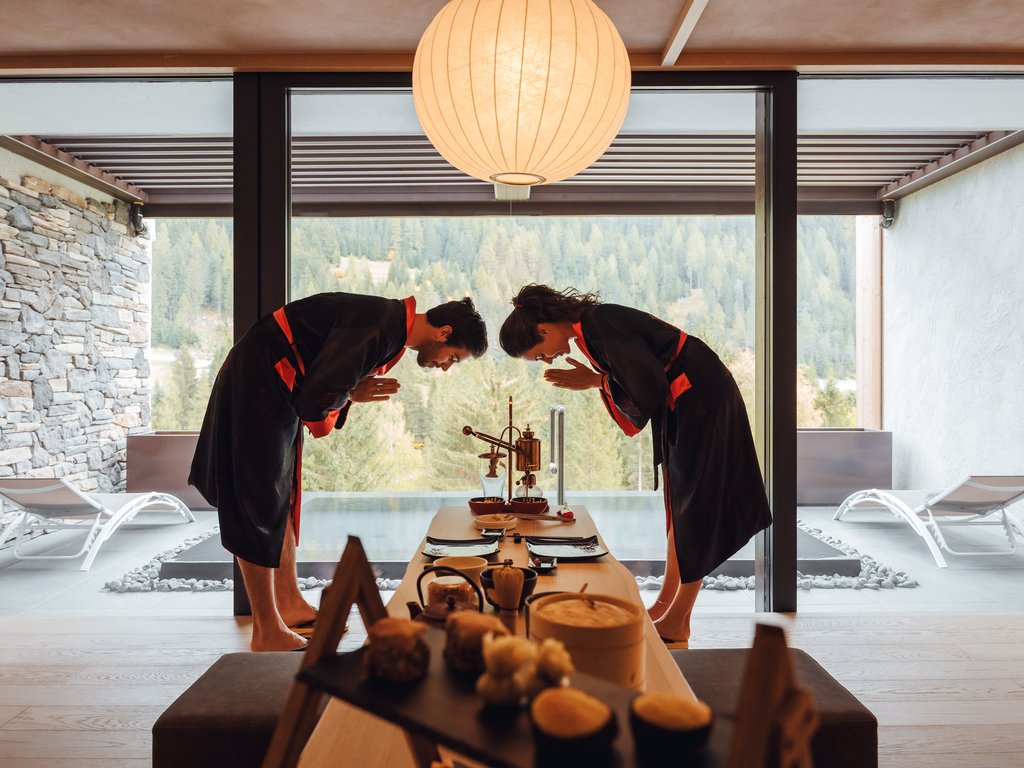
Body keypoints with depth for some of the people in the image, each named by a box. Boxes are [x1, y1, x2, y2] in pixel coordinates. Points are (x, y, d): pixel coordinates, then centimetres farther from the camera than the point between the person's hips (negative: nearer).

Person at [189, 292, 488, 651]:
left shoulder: (391, 325, 6)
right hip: (255, 384, -10)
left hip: (276, 390, 10)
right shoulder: (379, 327, -26)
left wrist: (350, 393, -7)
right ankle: (267, 632, 6)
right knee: (260, 505, -4)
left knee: (282, 498, 15)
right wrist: (352, 394, -10)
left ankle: (289, 604, 28)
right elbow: (317, 395, -29)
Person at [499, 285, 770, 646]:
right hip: (690, 401, 10)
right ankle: (664, 605, 26)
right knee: (680, 501, 14)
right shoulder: (593, 322, 7)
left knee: (695, 508, -1)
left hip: (701, 399, -10)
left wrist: (599, 381, -7)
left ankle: (676, 623, 11)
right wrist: (598, 381, -2)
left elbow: (649, 387, -23)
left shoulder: (597, 327, -21)